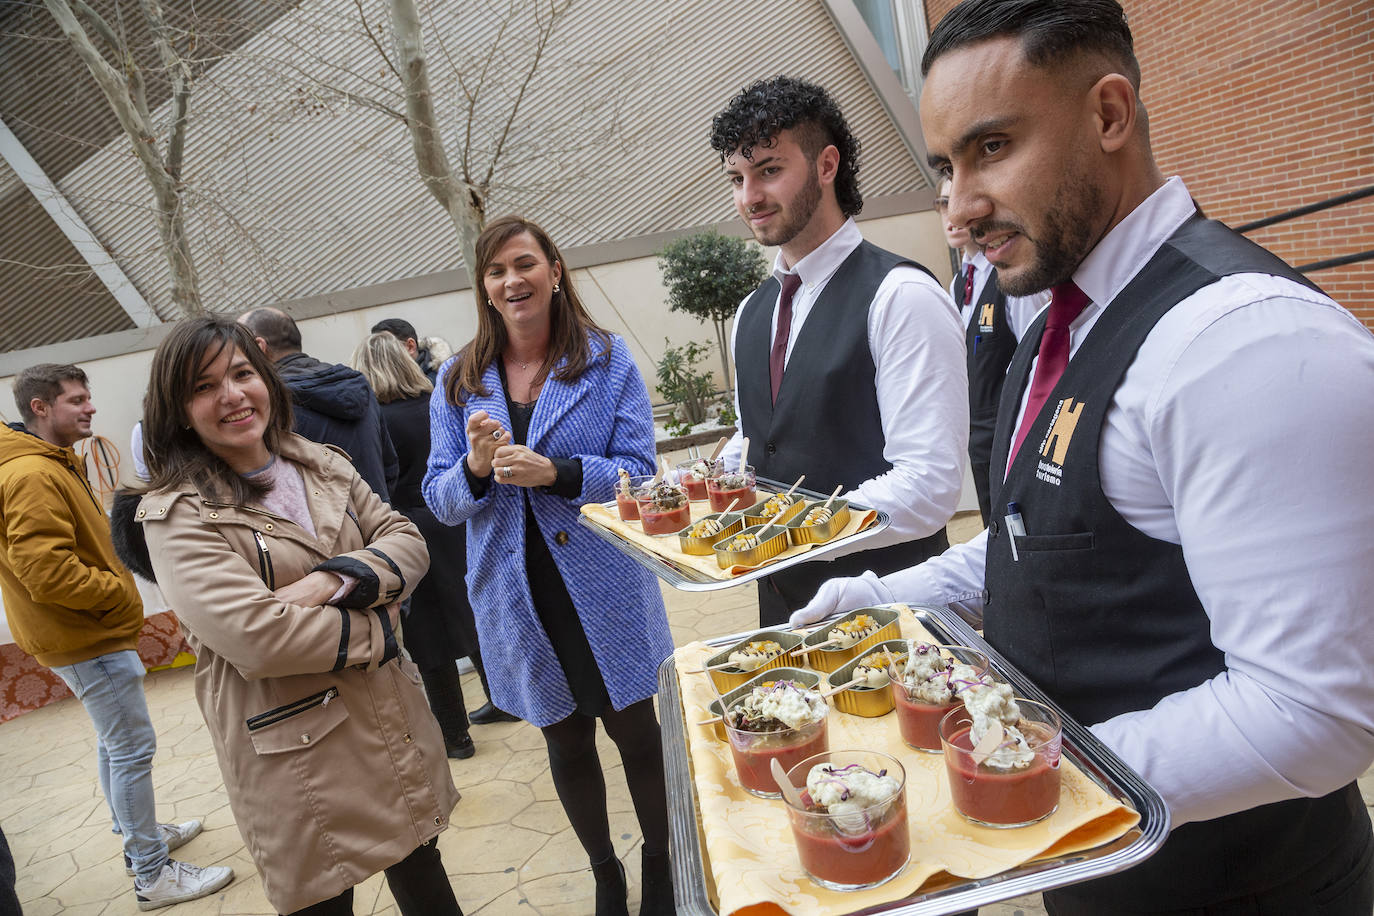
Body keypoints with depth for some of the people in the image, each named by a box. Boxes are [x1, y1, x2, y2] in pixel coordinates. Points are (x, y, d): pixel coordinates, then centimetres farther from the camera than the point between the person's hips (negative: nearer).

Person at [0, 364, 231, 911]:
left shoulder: (54, 465, 13)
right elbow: (48, 574, -27)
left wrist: (113, 583, 9)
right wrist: (118, 591, -15)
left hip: (86, 632, 11)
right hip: (88, 639, -11)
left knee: (115, 742, 22)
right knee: (133, 749, -5)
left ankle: (138, 836, 38)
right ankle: (153, 875, 5)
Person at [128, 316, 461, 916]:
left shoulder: (322, 465, 7)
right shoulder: (177, 515, -12)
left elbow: (407, 541, 0)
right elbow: (256, 636, -24)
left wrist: (333, 580, -19)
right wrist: (375, 632, -13)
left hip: (394, 724, 6)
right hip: (298, 759, -5)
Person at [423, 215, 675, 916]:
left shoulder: (606, 359, -5)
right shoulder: (459, 379, 2)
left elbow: (638, 470, -10)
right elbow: (440, 500, 2)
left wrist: (555, 472, -25)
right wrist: (475, 469, -20)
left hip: (605, 590, -2)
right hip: (518, 601, 3)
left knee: (635, 730, 11)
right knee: (565, 745, 18)